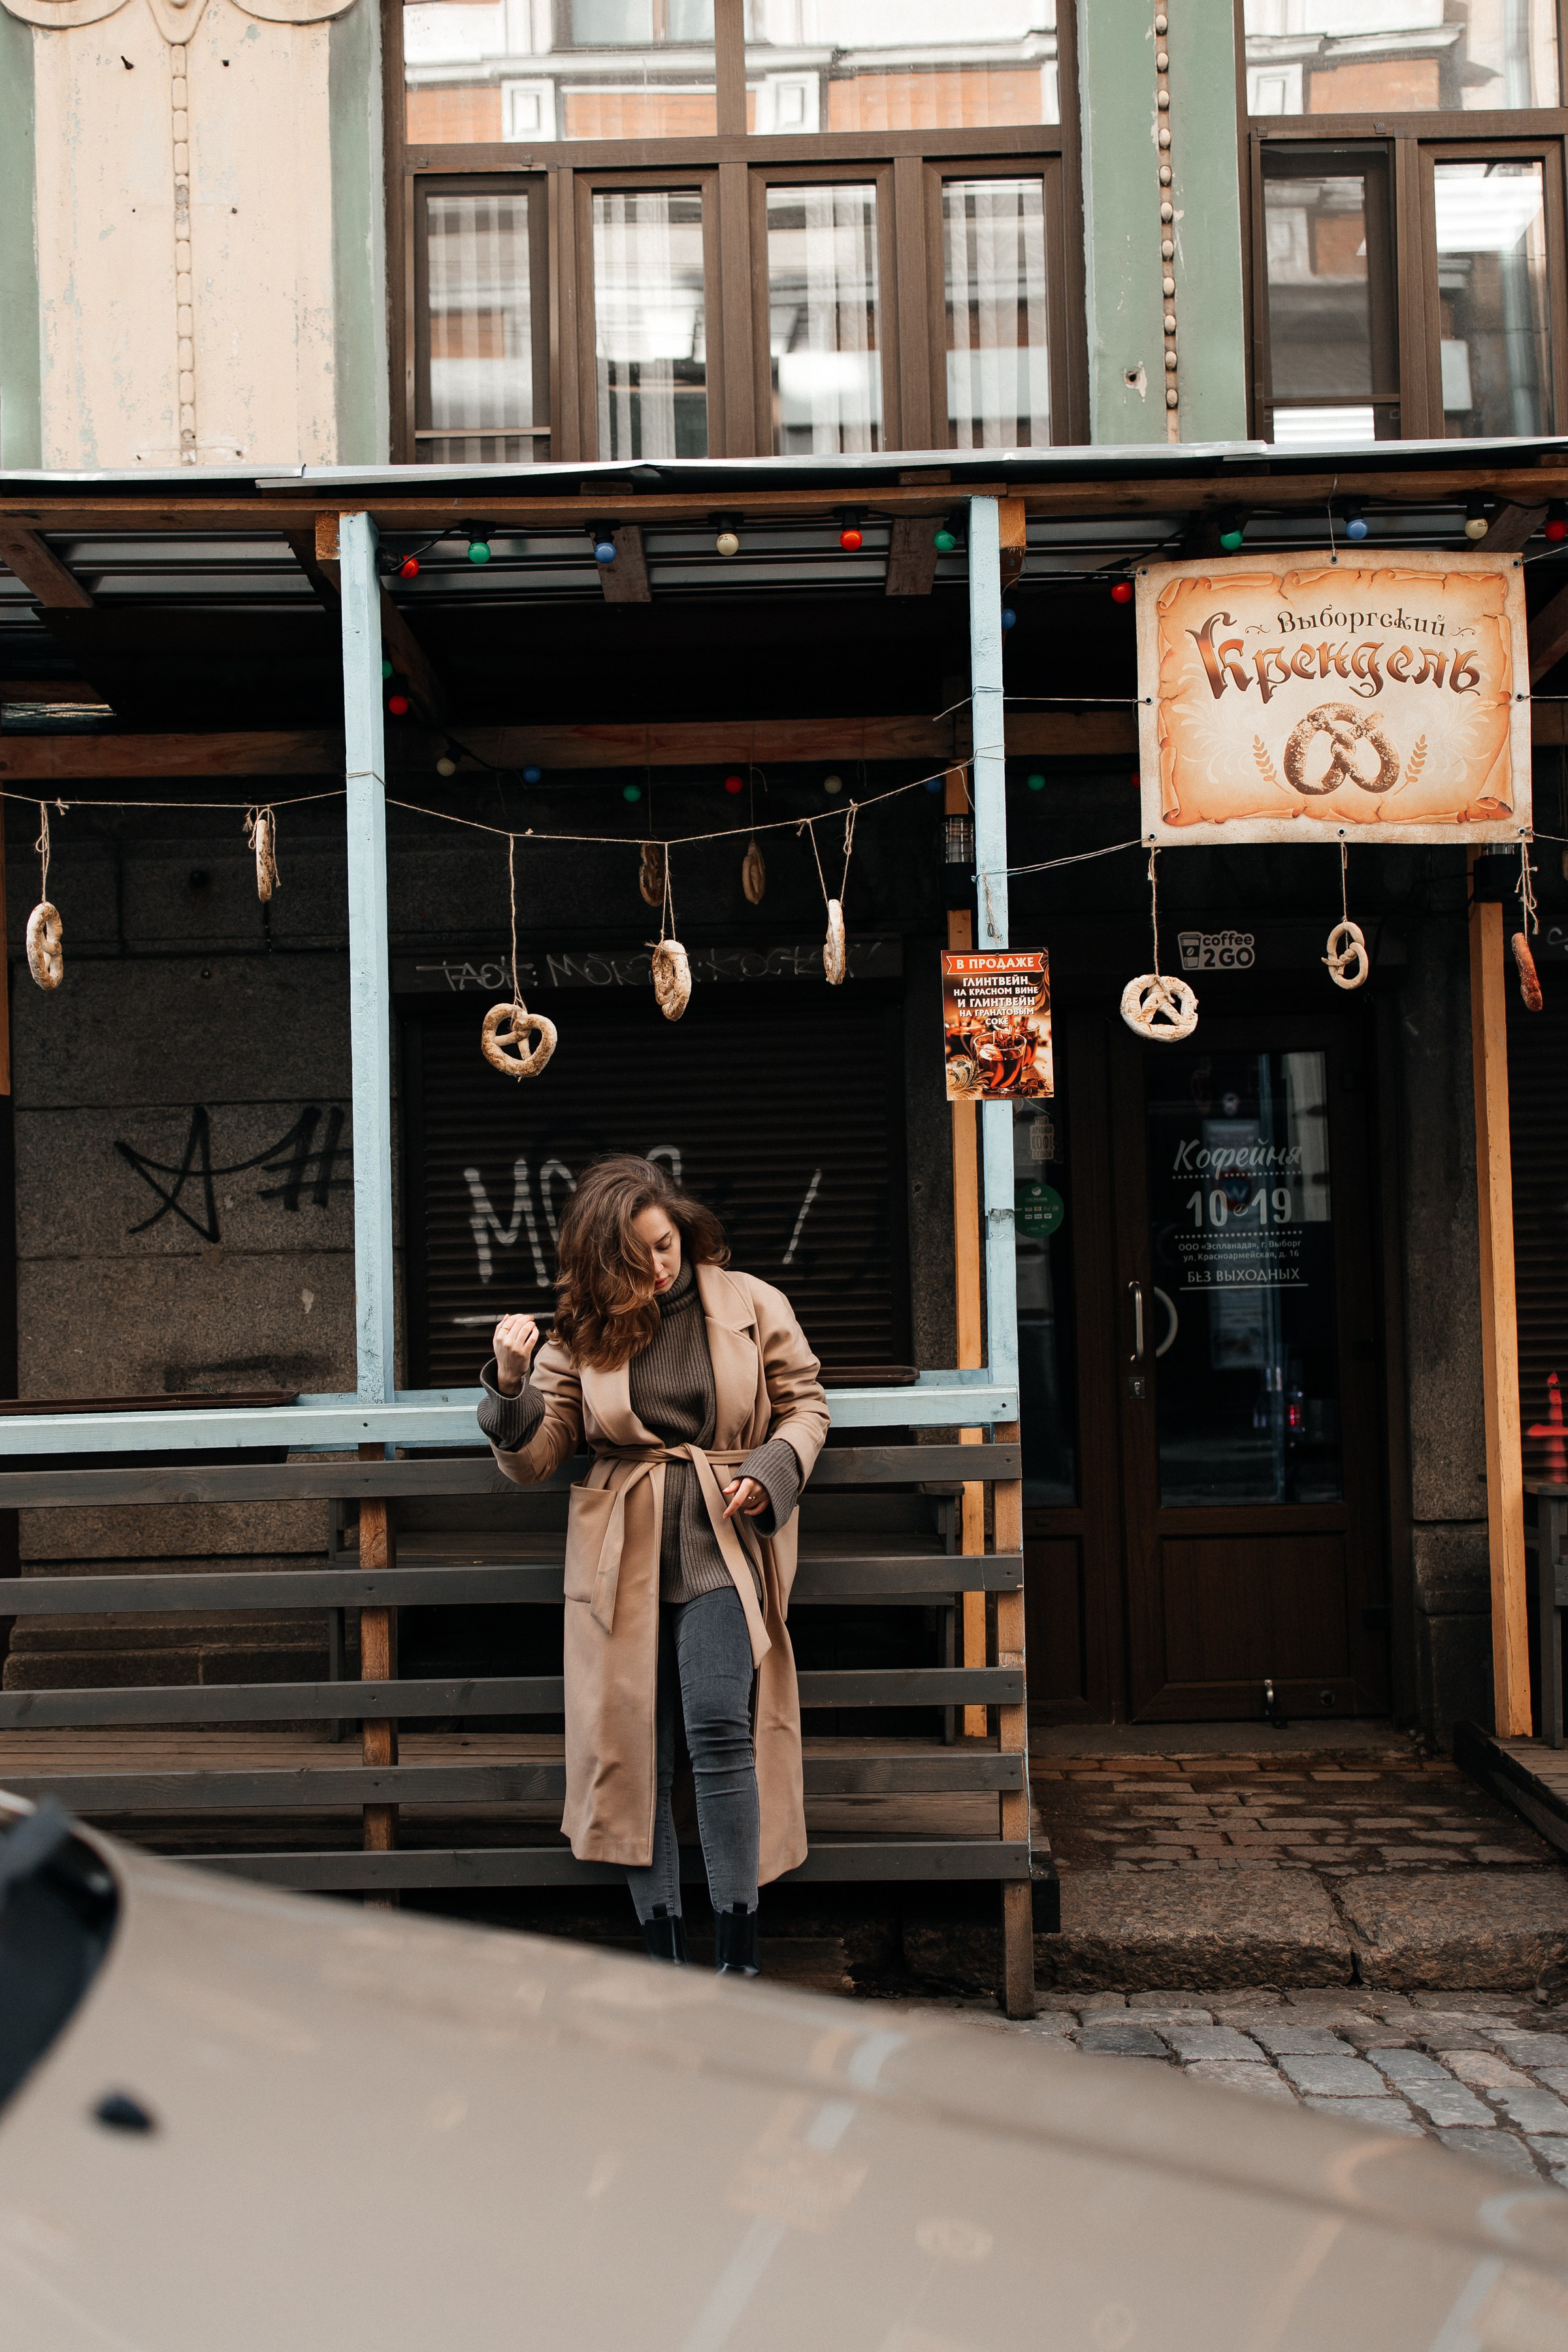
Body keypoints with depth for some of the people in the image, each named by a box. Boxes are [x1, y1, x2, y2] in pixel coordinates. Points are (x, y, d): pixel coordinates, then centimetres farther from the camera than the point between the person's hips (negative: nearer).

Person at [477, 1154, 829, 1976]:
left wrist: (770, 1470, -5)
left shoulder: (752, 1306, 6)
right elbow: (532, 1460, 5)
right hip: (621, 1558, 2)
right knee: (632, 1749, 0)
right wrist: (510, 1384, -13)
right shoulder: (581, 1331, 7)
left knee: (720, 1728, -18)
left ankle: (739, 1955, -8)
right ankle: (664, 1956, 11)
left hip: (723, 1545, -2)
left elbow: (804, 1402, 15)